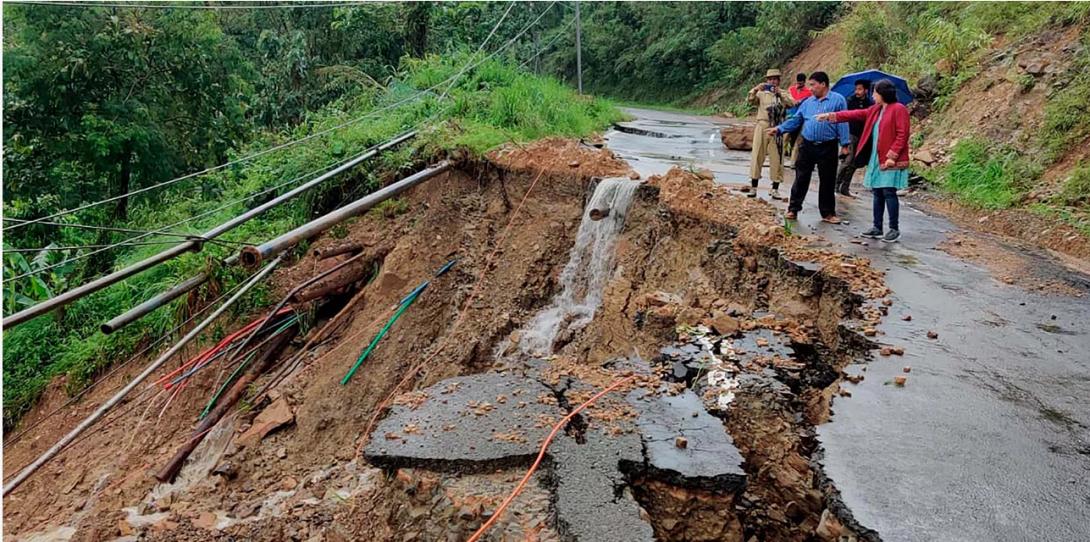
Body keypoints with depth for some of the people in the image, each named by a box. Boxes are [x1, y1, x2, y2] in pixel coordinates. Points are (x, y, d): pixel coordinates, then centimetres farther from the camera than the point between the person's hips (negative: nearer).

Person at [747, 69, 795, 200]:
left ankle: (775, 189, 7)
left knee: (777, 158, 1)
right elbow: (750, 100, -5)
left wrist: (780, 94, -21)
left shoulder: (783, 94, 11)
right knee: (757, 156, -1)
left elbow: (791, 104, -7)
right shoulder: (761, 93, 11)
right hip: (762, 126, 0)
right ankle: (753, 187, 5)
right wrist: (755, 89, -24)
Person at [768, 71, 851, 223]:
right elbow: (796, 120, 13)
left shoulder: (838, 100, -2)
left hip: (827, 148, -3)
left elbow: (843, 123, -5)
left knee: (827, 181, 6)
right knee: (801, 178, 4)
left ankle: (828, 213, 17)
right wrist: (779, 129, 2)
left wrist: (844, 144, -9)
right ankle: (793, 209, 12)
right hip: (807, 146, 3)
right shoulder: (808, 102, 11)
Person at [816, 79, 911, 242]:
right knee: (877, 192, 10)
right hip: (876, 159, 8)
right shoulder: (875, 110, 15)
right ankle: (877, 228, 17)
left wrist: (892, 155, -19)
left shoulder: (899, 109, -9)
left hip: (891, 160, -8)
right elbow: (856, 114, 19)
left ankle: (894, 229, 2)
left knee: (889, 192, -6)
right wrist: (831, 116, 14)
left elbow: (902, 135, -14)